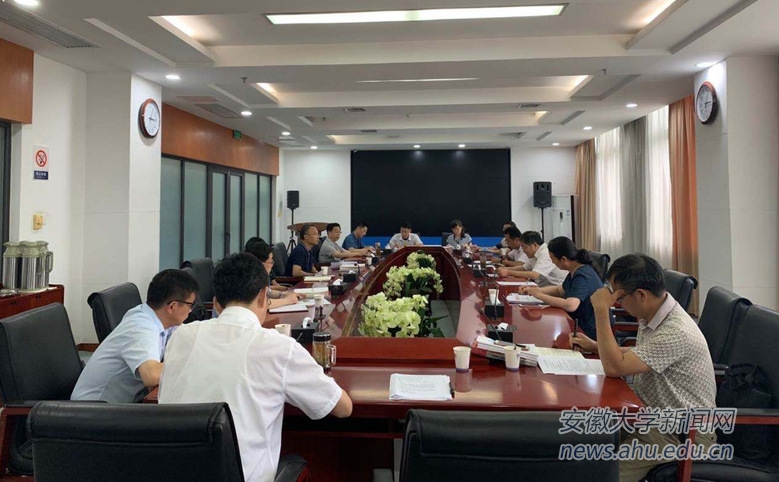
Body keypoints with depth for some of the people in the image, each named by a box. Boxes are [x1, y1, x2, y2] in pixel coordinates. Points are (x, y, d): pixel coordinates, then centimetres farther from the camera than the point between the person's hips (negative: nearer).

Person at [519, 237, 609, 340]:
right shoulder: (575, 272, 6)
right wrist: (537, 290, 6)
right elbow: (560, 290, 22)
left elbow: (570, 305, -36)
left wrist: (540, 295, -23)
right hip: (581, 324, 8)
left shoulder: (582, 276, -23)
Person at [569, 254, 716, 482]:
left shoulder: (676, 333, -28)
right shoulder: (651, 314, 1)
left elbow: (615, 367, -29)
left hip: (682, 435, -9)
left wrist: (601, 310, -27)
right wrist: (596, 346, 12)